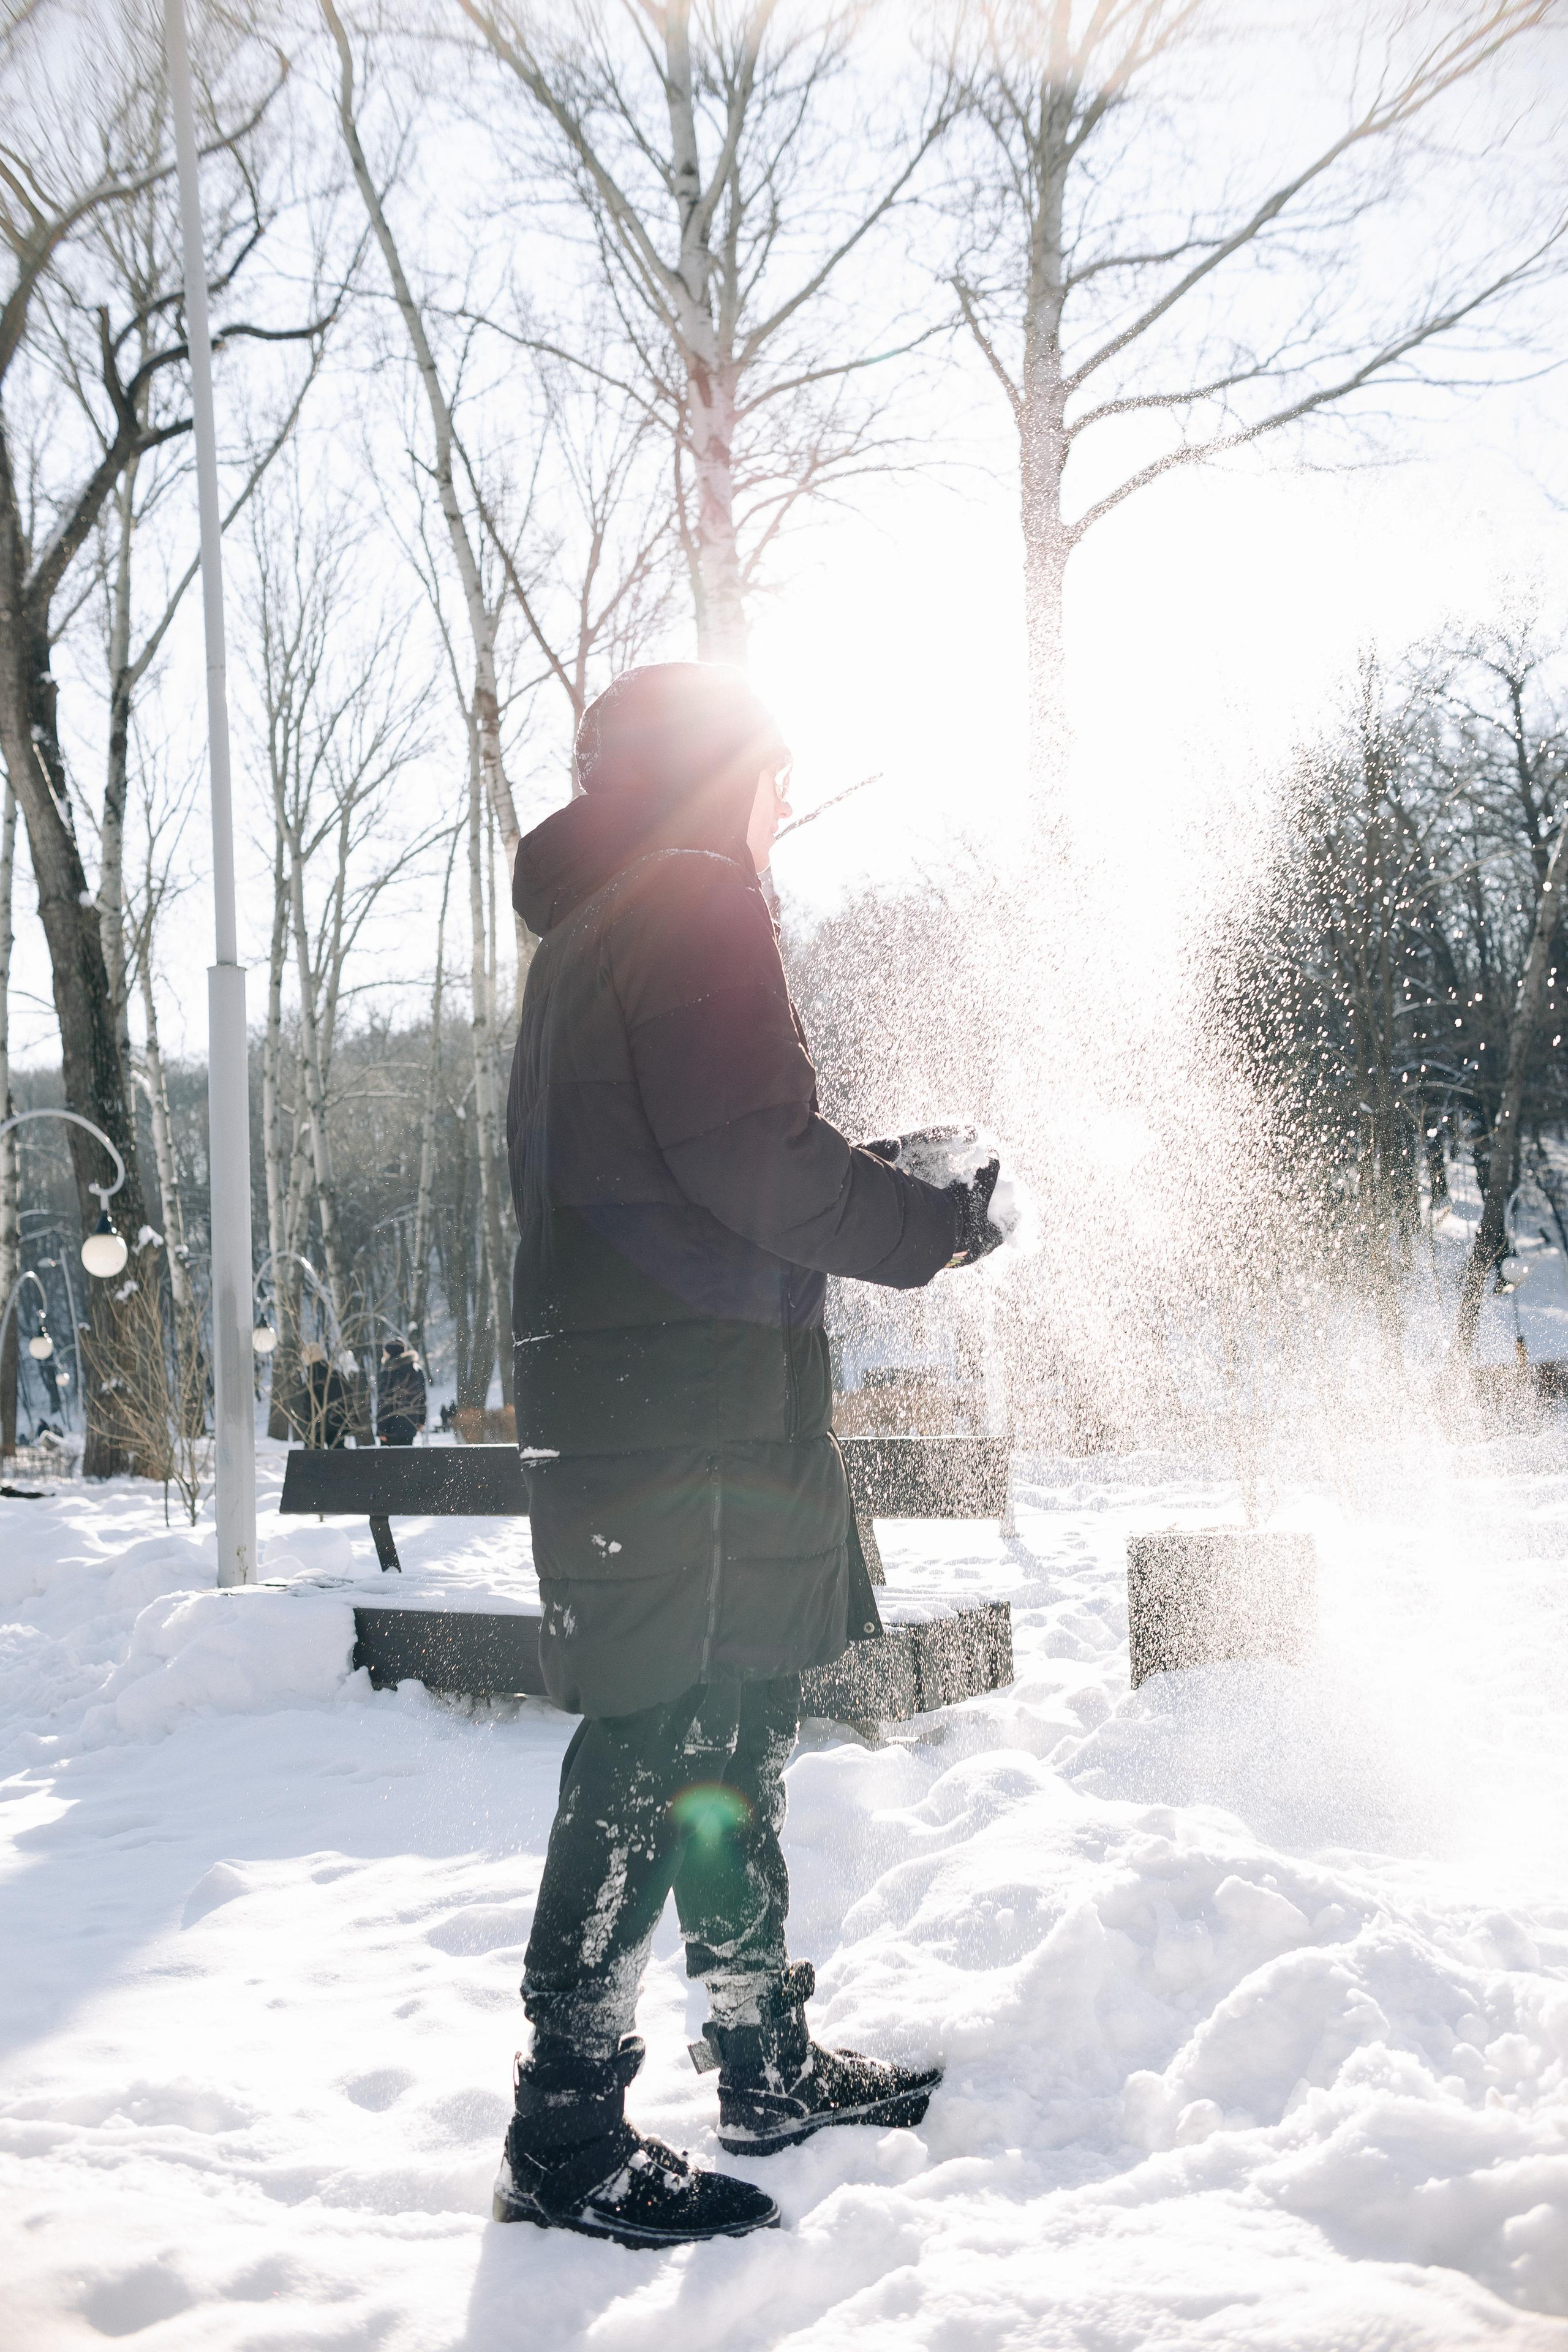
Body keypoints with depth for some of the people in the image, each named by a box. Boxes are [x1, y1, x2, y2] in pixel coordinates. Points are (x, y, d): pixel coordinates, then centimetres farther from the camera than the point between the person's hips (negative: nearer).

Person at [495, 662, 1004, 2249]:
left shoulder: (591, 924, 23)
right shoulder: (691, 895, -8)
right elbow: (745, 1145, -19)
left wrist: (884, 1204, 19)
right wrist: (925, 1228, -6)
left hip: (614, 1377, 10)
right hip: (693, 1388, -10)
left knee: (737, 1726, 16)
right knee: (660, 1746, -6)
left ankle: (767, 2067, 27)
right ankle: (566, 2141, 2)